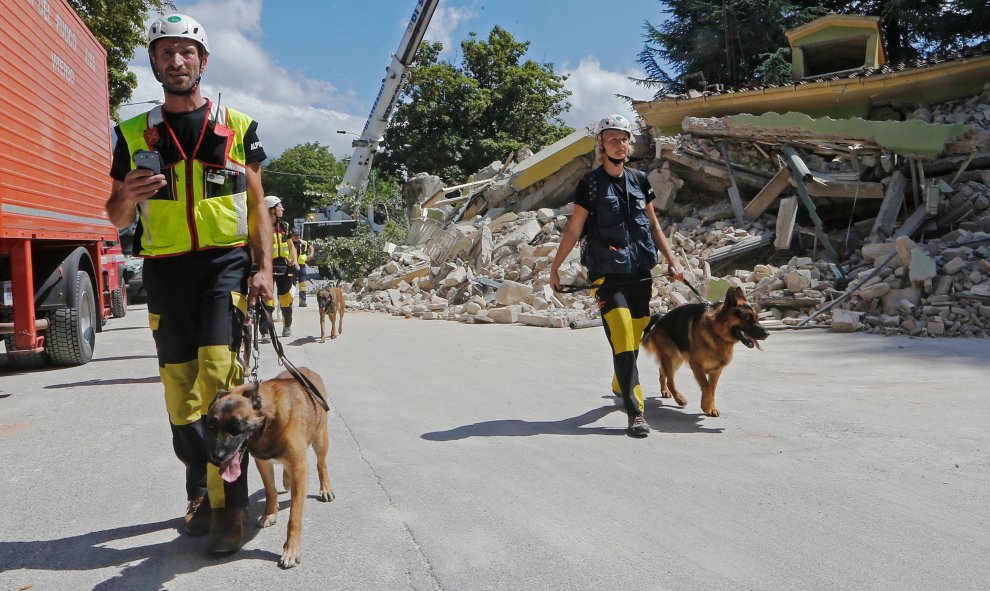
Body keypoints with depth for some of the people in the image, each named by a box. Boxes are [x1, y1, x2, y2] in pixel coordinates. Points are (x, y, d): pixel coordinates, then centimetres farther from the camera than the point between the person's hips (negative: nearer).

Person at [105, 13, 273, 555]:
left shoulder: (238, 127, 7)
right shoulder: (135, 134, 10)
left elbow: (257, 206, 8)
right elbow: (117, 217, 13)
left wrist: (264, 268, -4)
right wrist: (127, 196, -12)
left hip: (226, 262, -2)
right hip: (165, 268, 3)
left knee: (219, 373, -16)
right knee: (180, 389, 5)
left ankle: (229, 505, -10)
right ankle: (200, 495, 22)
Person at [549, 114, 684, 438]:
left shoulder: (639, 179, 10)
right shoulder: (590, 183, -3)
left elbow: (653, 223, 17)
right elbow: (574, 229, -2)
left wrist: (672, 260, 13)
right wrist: (554, 267, -3)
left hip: (641, 274, 5)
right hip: (607, 276, -5)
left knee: (634, 338, 13)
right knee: (622, 339, -15)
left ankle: (620, 385, 41)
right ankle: (635, 412, -13)